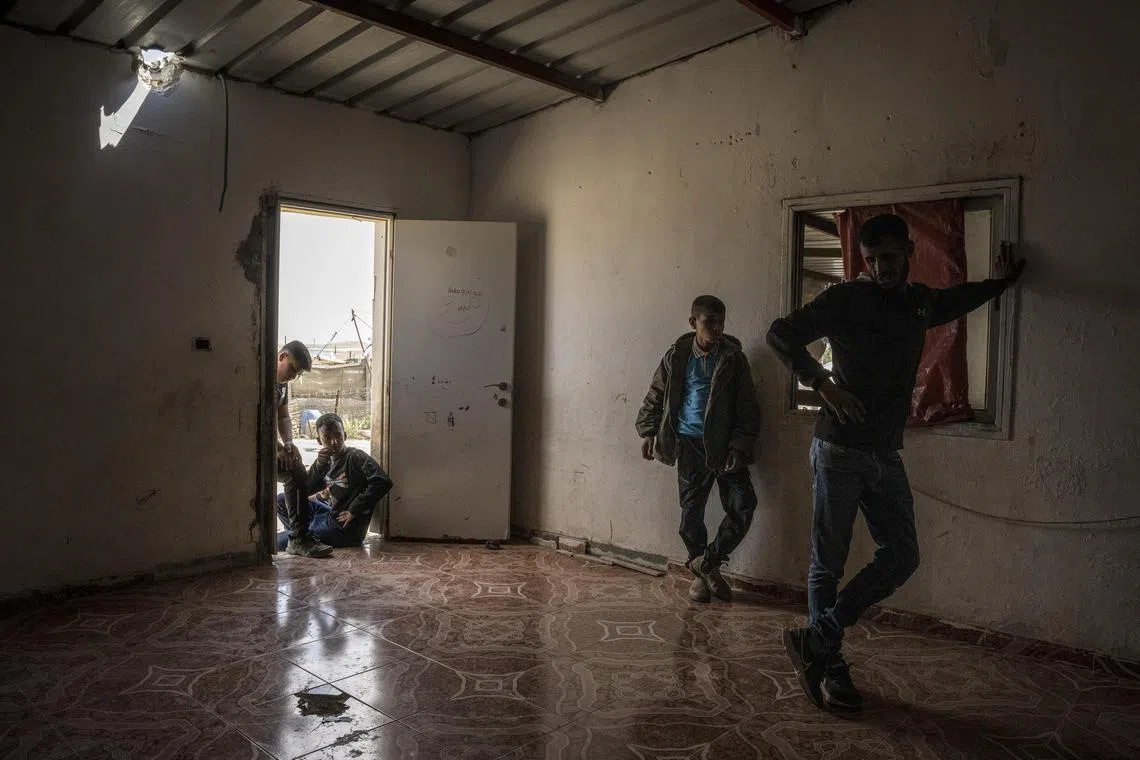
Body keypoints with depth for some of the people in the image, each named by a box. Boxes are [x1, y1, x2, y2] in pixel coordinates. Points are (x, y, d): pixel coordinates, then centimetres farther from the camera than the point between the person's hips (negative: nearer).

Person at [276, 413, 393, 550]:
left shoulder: (356, 457, -15)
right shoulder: (326, 461, 7)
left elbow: (383, 482, -30)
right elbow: (303, 492, 0)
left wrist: (354, 510, -22)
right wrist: (319, 465, -17)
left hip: (343, 527, -8)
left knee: (278, 541, -6)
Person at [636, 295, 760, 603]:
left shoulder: (734, 358, -3)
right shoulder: (677, 356, 1)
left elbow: (748, 408, -3)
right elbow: (655, 397, 12)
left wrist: (740, 446, -10)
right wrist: (648, 432, 7)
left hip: (724, 445, 0)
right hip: (689, 444, 1)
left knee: (743, 504, -11)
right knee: (691, 509, 5)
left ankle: (706, 563, 5)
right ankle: (702, 572, 23)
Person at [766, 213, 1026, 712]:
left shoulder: (920, 302, 14)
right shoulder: (846, 298, -7)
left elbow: (954, 301, 38)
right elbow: (781, 334, -14)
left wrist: (1000, 282, 40)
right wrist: (824, 384, -20)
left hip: (886, 454, 7)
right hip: (840, 450, -6)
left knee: (902, 556, 1)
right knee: (828, 564, 0)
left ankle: (814, 642, 5)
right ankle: (829, 668, 12)